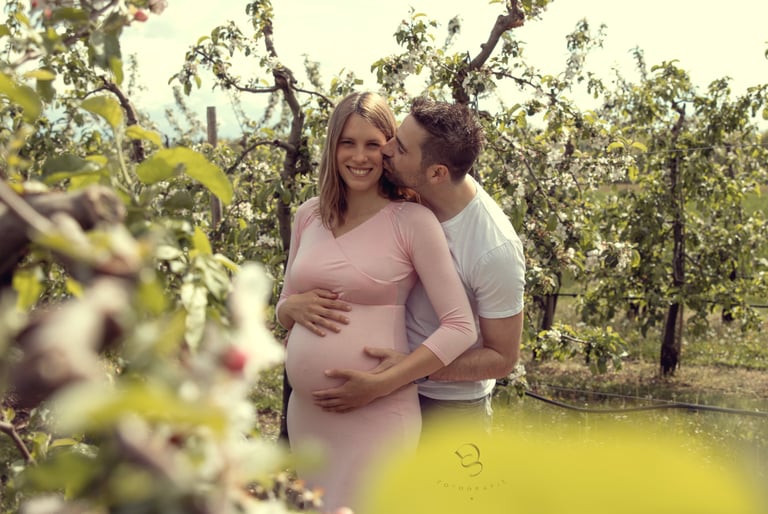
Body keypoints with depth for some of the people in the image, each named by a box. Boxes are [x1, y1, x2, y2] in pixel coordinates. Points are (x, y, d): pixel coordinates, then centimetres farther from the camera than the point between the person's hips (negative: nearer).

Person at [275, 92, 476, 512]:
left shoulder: (411, 221, -9)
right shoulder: (308, 216, 7)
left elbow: (460, 327, -12)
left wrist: (382, 383, -18)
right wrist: (293, 306, -5)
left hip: (376, 414, -5)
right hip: (305, 412, 6)